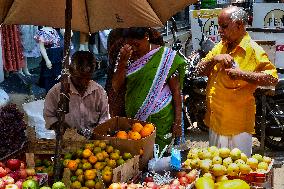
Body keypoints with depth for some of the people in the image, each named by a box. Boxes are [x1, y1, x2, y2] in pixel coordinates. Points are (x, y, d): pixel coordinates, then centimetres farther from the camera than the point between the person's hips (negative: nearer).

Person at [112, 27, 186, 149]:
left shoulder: (165, 56, -6)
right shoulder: (127, 57, 5)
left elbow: (176, 91, -6)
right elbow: (116, 87, -1)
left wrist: (177, 122, -9)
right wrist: (122, 61, -14)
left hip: (160, 120, -3)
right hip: (133, 119, 3)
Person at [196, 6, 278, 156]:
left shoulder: (253, 50, -13)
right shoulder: (220, 47, 11)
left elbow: (272, 78, -23)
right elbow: (200, 70, 7)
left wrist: (241, 74, -30)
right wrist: (214, 59, -12)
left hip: (237, 126, -7)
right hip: (215, 121, 7)